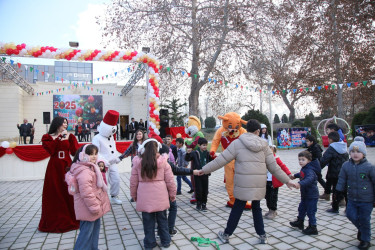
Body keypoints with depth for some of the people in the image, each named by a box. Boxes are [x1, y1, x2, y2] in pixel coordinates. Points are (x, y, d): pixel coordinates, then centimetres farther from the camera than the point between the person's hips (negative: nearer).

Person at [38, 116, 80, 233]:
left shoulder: (69, 136, 9)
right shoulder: (47, 137, 5)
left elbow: (74, 152, -2)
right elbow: (51, 150, -12)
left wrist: (70, 138, -7)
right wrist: (59, 138, -10)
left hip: (67, 166, 1)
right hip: (54, 167, -1)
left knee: (68, 192, 2)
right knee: (54, 194, 3)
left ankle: (70, 219, 16)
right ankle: (54, 221, 18)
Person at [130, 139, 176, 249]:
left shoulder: (137, 162, -3)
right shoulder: (163, 161, -7)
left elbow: (133, 182, 2)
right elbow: (170, 180, -4)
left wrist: (134, 195, 17)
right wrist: (172, 194, 9)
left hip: (144, 197, 0)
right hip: (160, 196, 0)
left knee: (148, 220, 14)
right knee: (162, 219, 16)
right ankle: (165, 241, 29)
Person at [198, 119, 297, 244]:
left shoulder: (237, 143, -3)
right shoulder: (263, 145, 5)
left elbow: (221, 160, -5)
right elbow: (273, 166, 5)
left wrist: (204, 170, 3)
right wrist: (287, 181, 16)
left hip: (243, 184, -3)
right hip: (259, 184, 3)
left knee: (237, 209, 9)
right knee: (256, 208, 21)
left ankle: (226, 235, 23)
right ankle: (262, 236, 28)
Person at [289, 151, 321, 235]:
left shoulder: (310, 170, -27)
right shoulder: (304, 168, 5)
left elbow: (309, 179, -46)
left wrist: (300, 184, -61)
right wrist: (295, 176, 45)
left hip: (312, 196, -10)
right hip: (305, 195, 10)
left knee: (310, 211, 0)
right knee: (301, 208, 23)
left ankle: (313, 228, 15)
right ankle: (300, 222, 41)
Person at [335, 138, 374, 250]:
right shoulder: (346, 165, -2)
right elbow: (342, 179, 7)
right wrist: (339, 191, 7)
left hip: (366, 199, -3)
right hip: (352, 198, 4)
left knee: (364, 219, 6)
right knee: (351, 215, 7)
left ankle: (365, 239, 26)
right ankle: (361, 229, 39)